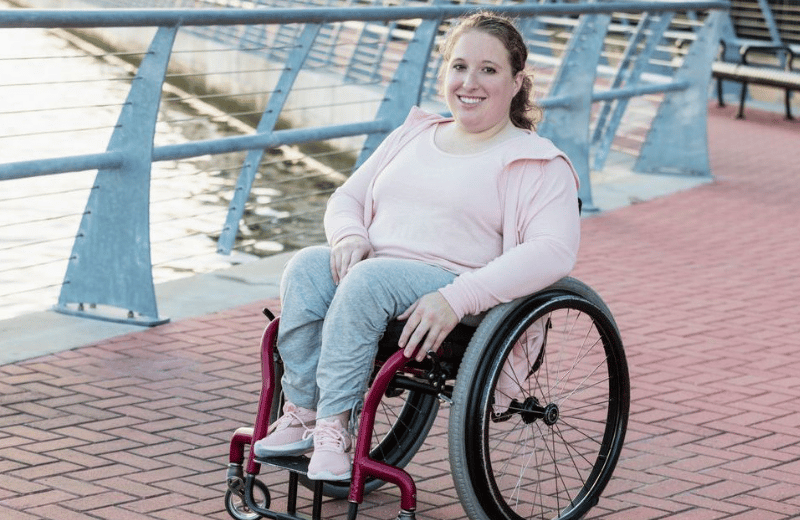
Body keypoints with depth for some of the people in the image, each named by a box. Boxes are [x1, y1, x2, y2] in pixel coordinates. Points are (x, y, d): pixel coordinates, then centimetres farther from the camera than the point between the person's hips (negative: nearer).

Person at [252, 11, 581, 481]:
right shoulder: (413, 136, 24)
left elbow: (553, 251, -13)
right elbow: (347, 197, 26)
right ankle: (301, 413, -25)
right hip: (374, 269, 5)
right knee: (307, 268, -27)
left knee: (369, 279, -35)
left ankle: (334, 424, -31)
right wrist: (349, 235, -2)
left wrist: (454, 300, -25)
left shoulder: (540, 164, 3)